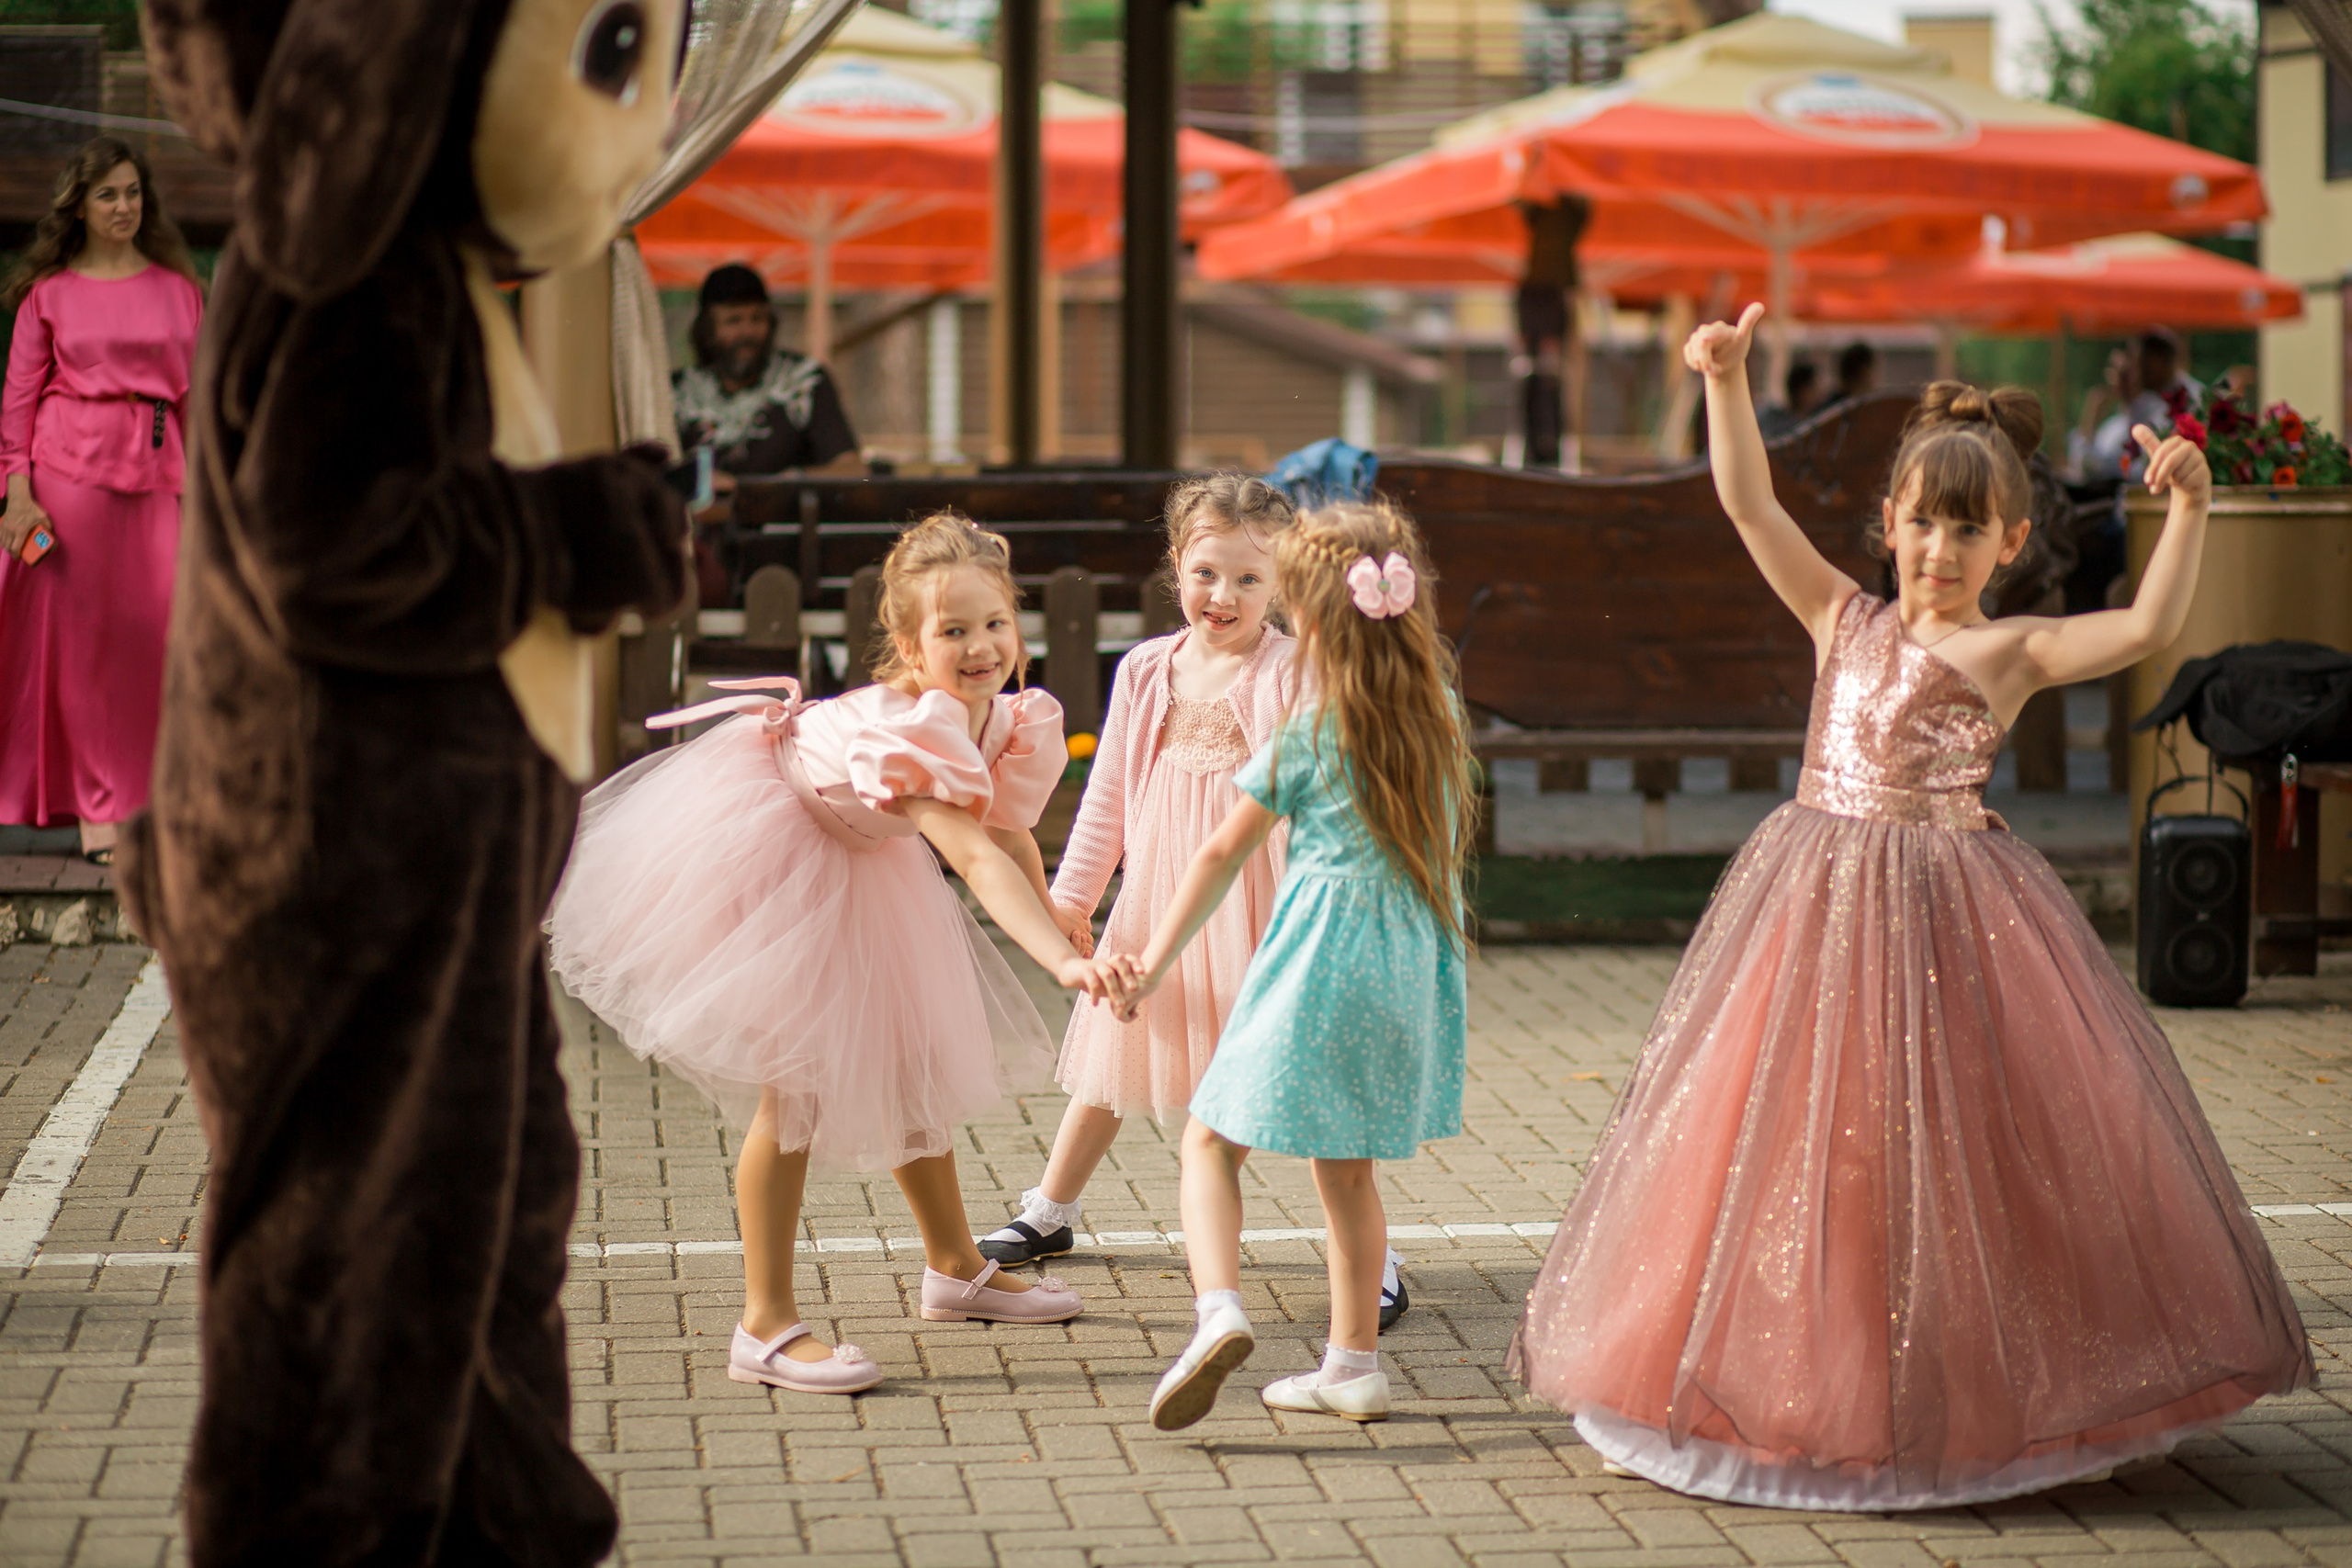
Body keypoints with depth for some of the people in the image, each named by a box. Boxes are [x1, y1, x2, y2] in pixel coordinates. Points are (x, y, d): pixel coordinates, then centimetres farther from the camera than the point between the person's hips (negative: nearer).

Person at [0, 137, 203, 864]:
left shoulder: (178, 287, 11)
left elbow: (196, 392, 12)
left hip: (156, 472, 2)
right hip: (70, 470, -2)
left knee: (158, 632, -3)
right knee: (80, 638, 0)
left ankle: (153, 800, 8)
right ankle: (95, 807, 6)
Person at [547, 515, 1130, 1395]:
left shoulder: (1012, 721, -13)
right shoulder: (908, 729, -40)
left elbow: (1014, 840, 2)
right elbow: (976, 860, -51)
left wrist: (1065, 938, -5)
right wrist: (1061, 960, -60)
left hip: (854, 864, 9)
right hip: (766, 846, -9)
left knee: (913, 1059, 17)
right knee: (799, 1081, -13)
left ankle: (955, 1269, 36)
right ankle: (767, 1325, -7)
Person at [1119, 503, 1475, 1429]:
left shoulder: (1304, 740, -8)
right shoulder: (1440, 713, 2)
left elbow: (1222, 856, 1)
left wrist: (1155, 962, 10)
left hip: (1319, 957, -5)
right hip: (1408, 968, 5)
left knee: (1211, 1142, 3)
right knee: (1346, 1169, 16)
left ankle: (1218, 1309, -18)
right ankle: (1353, 1365, 18)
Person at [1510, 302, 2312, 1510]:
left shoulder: (2009, 651, -3)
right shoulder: (1845, 621, 10)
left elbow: (2149, 628, -17)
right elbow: (1750, 505, 6)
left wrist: (2187, 511, -26)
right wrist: (1727, 386, -3)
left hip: (1942, 909, -4)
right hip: (1817, 903, 4)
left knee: (1942, 1152, 0)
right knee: (1793, 1138, 8)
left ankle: (1956, 1392, 14)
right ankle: (1803, 1379, 22)